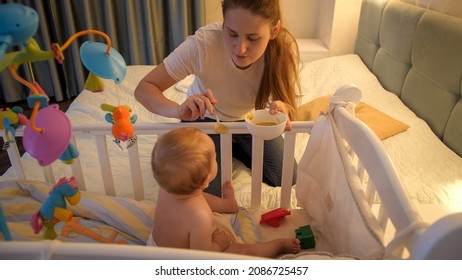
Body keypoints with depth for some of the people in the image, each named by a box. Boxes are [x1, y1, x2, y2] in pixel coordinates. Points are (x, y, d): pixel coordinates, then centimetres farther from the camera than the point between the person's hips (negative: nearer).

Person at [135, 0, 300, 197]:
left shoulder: (284, 47, -31)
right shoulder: (202, 44, -37)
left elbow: (288, 103, -23)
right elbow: (144, 88, -31)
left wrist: (282, 111, -48)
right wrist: (179, 110, -51)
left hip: (251, 117, 3)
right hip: (206, 118, -2)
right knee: (209, 193, -10)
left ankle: (234, 147, 26)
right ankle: (223, 151, 22)